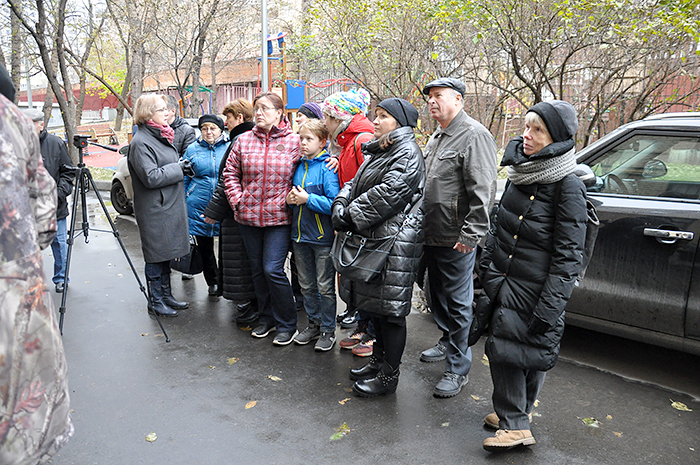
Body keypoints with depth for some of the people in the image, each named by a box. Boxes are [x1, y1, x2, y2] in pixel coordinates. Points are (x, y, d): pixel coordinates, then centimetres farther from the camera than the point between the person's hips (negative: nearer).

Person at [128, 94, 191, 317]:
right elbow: (151, 177, -23)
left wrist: (182, 167, 7)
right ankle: (155, 301, 14)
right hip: (154, 211, -9)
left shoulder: (161, 137, 15)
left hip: (169, 207, 9)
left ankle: (166, 296, 28)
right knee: (156, 256, 1)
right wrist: (178, 169, -16)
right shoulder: (140, 143, -15)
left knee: (166, 254, 16)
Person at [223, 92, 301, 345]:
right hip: (248, 217, 4)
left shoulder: (294, 141, -3)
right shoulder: (244, 140, 6)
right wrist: (237, 199, 1)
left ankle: (287, 325, 9)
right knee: (257, 270, 13)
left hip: (279, 218, -4)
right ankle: (267, 318, 30)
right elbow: (230, 172, 11)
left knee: (273, 269, -9)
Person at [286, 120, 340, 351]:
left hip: (323, 237, -7)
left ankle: (328, 330, 18)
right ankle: (313, 324, 31)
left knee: (325, 286, 4)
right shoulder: (299, 166, 9)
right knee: (307, 285, 16)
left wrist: (308, 199, -21)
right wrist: (291, 198, -2)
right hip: (300, 235, 7)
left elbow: (334, 204, -20)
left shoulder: (327, 167, -12)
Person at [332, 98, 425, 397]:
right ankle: (379, 360, 33)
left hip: (395, 241, -10)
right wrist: (341, 206, -5)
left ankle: (389, 376, 11)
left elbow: (389, 193, -22)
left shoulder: (407, 153, -11)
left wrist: (351, 216, -16)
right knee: (374, 304, 17)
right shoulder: (378, 152, 19)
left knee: (390, 308, -1)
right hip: (371, 238, 10)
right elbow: (355, 183, 15)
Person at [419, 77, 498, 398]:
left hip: (456, 239, -9)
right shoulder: (436, 138, 16)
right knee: (437, 295, 21)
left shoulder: (474, 136, -14)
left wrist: (471, 234, -22)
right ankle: (447, 342, 40)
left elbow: (482, 190, -21)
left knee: (457, 302, 0)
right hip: (432, 236, 9)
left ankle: (458, 369, 11)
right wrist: (421, 225, 21)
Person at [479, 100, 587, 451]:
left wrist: (549, 309, -17)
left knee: (528, 351, 2)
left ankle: (515, 422, 20)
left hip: (536, 291, -7)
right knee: (501, 350, 12)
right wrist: (489, 274, 9)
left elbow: (567, 255, -15)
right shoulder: (519, 175, 6)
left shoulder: (568, 187, -15)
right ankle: (513, 420, 28)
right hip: (505, 284, 7)